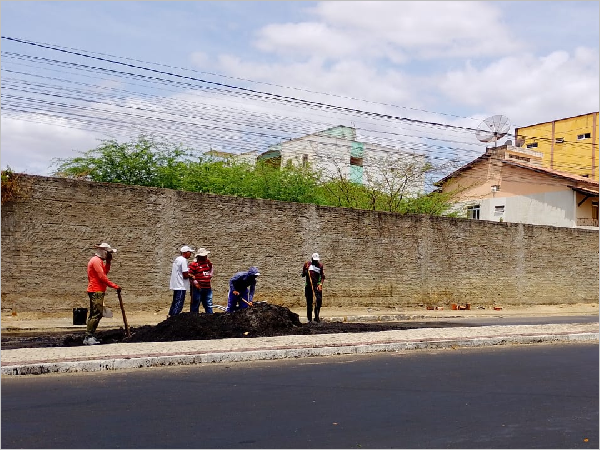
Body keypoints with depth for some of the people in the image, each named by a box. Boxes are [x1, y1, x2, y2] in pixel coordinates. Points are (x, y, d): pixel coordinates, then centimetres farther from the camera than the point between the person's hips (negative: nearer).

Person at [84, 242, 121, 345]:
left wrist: (108, 261, 11)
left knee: (96, 314, 11)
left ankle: (89, 337, 14)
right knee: (96, 314, -13)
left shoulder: (99, 260, 20)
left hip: (97, 291, 11)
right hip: (96, 291, -11)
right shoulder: (96, 261, -12)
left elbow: (105, 272, 20)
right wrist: (115, 286, -18)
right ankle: (88, 337, -14)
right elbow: (102, 277, -19)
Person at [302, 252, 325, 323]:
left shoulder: (320, 265, 6)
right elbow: (303, 274, 11)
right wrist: (306, 272, -11)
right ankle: (309, 318, 7)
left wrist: (320, 284, -5)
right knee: (309, 302, 2)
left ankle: (317, 316, -2)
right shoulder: (307, 264, 5)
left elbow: (322, 276, 8)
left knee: (319, 300, -13)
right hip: (308, 285, 0)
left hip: (317, 285, 0)